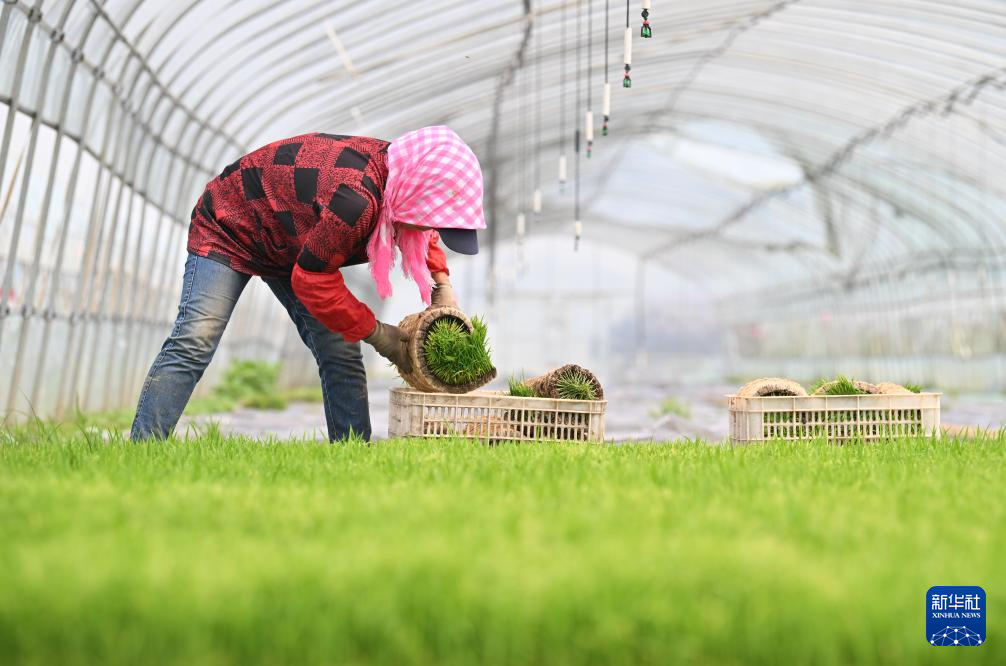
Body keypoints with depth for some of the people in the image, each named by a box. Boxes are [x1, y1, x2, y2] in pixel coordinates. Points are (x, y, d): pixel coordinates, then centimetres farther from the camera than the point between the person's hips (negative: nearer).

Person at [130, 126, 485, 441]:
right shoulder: (356, 199, -42)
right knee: (194, 344, -22)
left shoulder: (397, 168, -16)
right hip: (228, 228, -7)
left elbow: (422, 234, 8)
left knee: (342, 357, -2)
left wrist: (441, 285, -7)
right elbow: (312, 280, -30)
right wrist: (375, 333, -21)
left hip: (290, 245, 8)